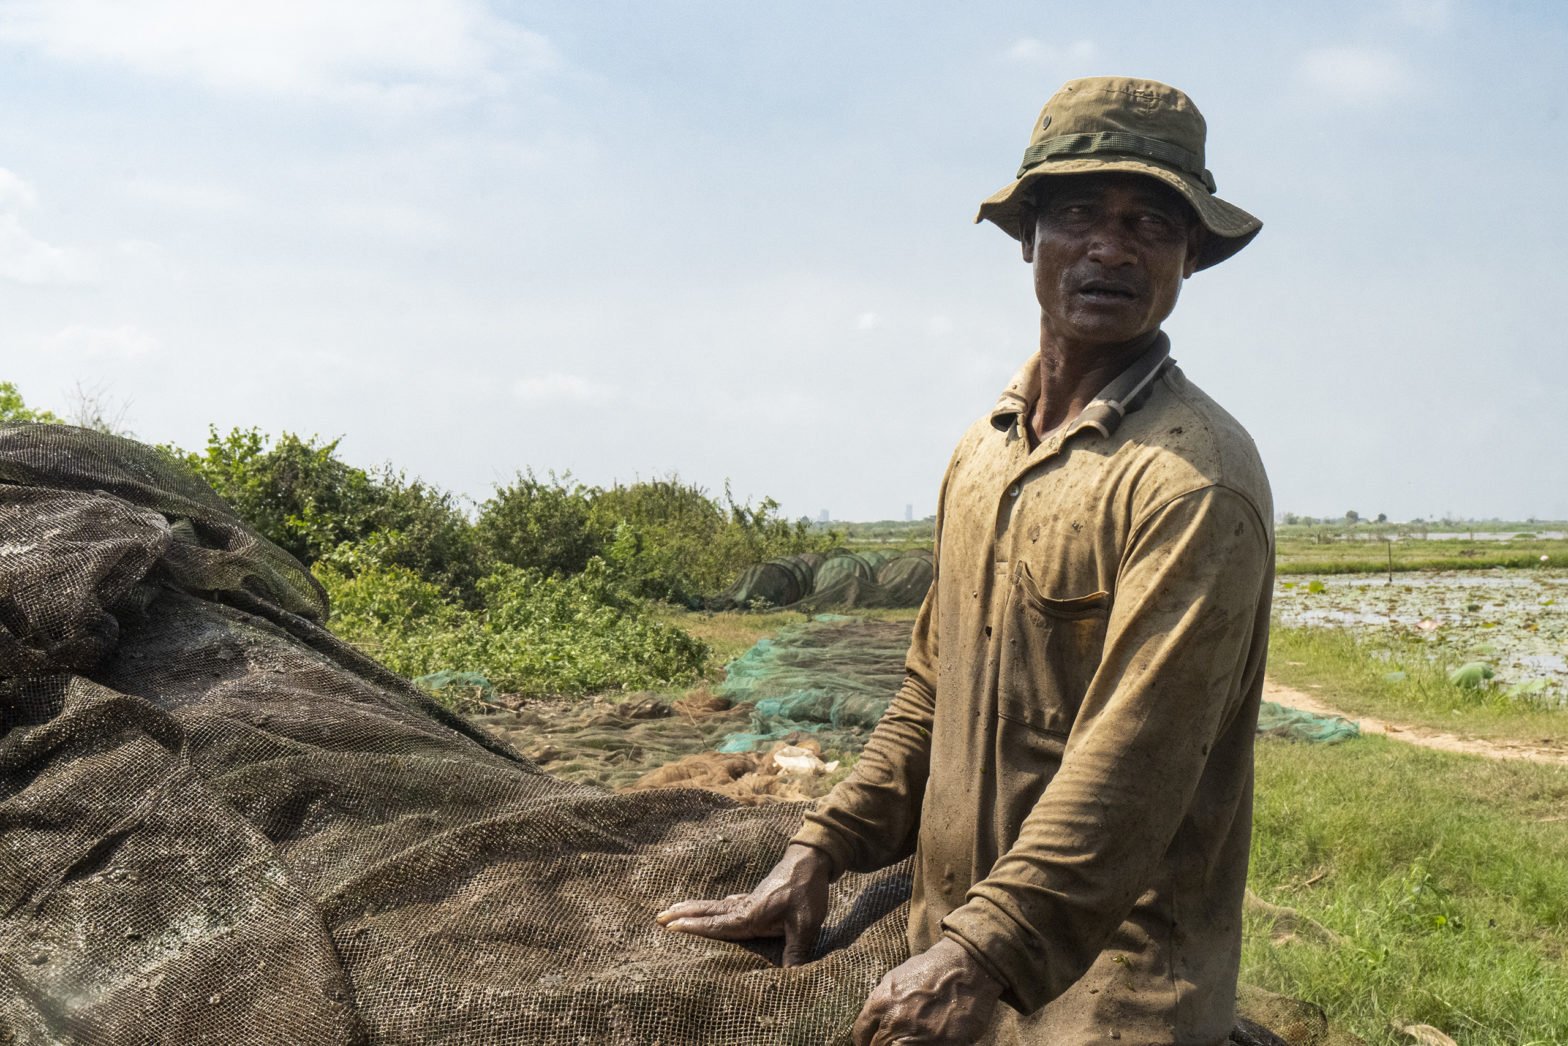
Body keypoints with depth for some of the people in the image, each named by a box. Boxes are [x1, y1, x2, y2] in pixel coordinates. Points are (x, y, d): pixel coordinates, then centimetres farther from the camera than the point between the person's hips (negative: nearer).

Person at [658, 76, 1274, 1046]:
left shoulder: (1194, 476, -16)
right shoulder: (986, 448, 8)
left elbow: (1135, 760, -22)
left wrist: (981, 951, -25)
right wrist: (819, 854, 6)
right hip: (956, 939, 6)